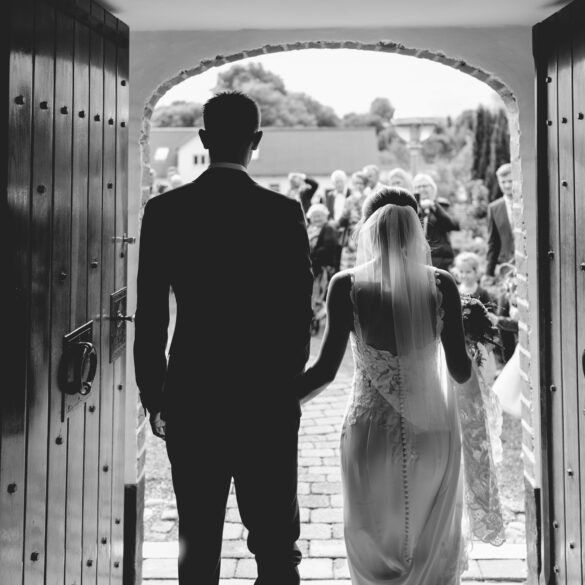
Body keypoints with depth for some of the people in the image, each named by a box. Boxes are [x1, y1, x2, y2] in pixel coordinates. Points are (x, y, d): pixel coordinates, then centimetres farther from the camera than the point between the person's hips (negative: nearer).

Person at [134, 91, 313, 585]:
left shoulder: (164, 211, -3)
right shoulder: (284, 212, -7)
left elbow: (150, 316, -1)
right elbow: (300, 313, -4)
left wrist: (154, 397, 9)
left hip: (190, 399, 2)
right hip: (268, 398, -1)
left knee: (197, 544, 12)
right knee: (276, 545, 9)